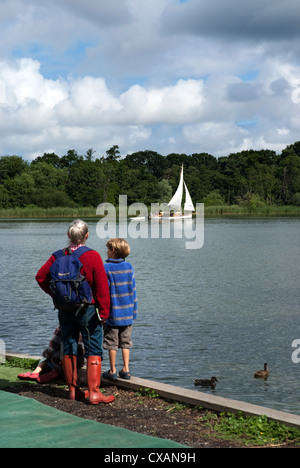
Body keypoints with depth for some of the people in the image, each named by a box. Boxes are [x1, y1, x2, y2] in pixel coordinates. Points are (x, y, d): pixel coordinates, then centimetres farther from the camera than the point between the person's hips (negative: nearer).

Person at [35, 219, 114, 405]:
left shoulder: (58, 256, 1)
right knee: (94, 350, 1)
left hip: (64, 311, 5)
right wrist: (104, 312, -10)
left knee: (69, 348, 13)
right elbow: (102, 287, -14)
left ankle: (73, 390, 21)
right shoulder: (92, 256, -12)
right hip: (87, 310, -5)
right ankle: (94, 392, -2)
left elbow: (41, 277, 5)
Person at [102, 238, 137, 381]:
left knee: (112, 343, 5)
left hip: (112, 313, -4)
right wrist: (134, 311, 13)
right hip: (127, 313, 4)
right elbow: (133, 290, 7)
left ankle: (112, 371, 10)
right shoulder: (129, 267, 3)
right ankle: (126, 369, 11)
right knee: (125, 342, 12)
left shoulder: (105, 268, -10)